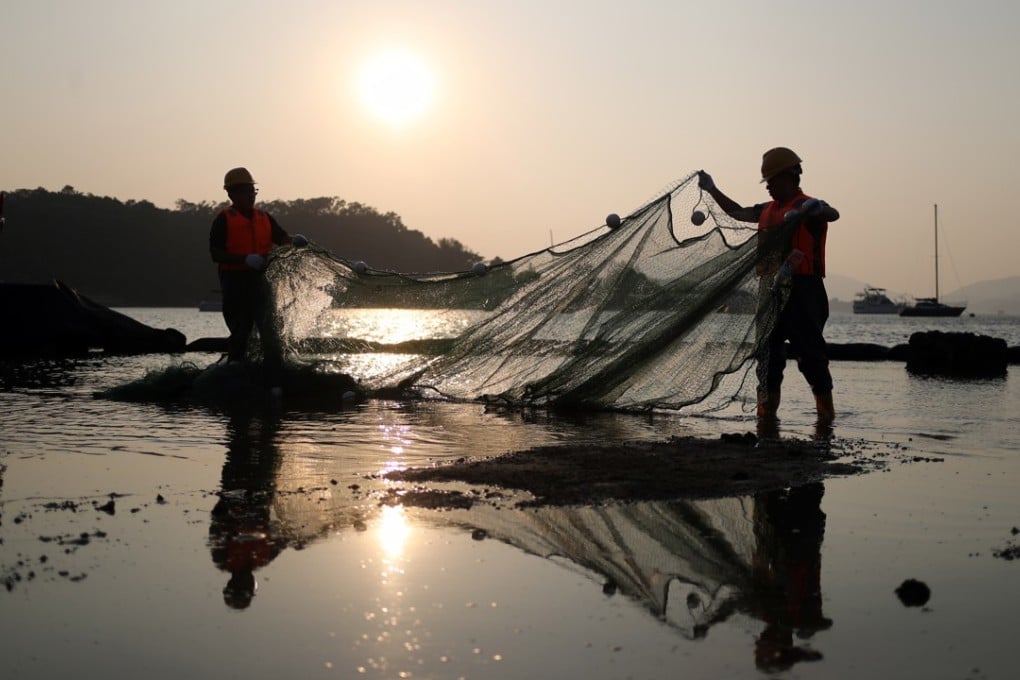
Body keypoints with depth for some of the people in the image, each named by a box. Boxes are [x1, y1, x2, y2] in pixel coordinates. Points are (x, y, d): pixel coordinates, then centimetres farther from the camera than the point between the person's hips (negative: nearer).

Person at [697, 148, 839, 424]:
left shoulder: (808, 207, -6)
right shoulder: (768, 210, 18)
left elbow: (833, 214, -26)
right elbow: (739, 213, 34)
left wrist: (815, 210, -46)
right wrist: (712, 190, 35)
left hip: (802, 290, -8)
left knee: (809, 350, -7)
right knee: (767, 350, 8)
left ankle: (825, 408, 1)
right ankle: (767, 409, 14)